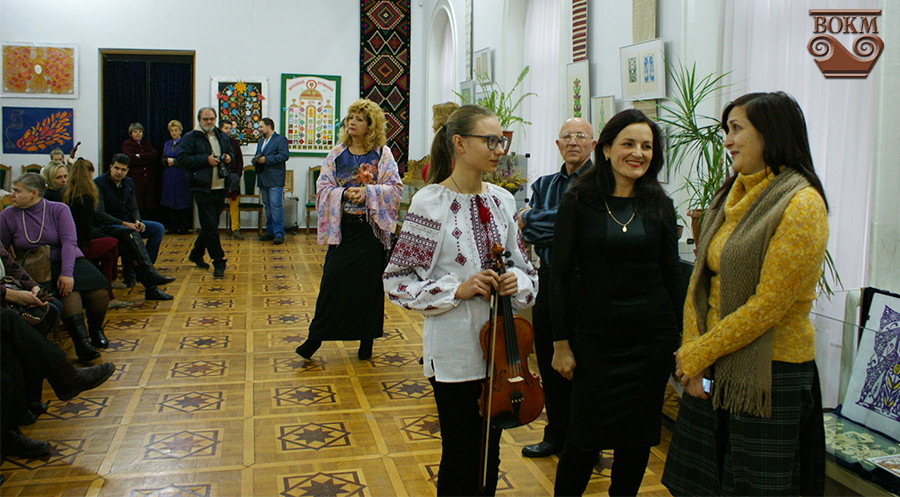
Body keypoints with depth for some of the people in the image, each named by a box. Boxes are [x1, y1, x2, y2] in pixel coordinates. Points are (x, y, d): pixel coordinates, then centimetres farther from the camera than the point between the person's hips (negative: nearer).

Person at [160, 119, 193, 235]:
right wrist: (167, 160, -7)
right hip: (169, 177, 6)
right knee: (169, 203, 6)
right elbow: (163, 160, 14)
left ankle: (184, 227, 1)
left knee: (182, 202, -4)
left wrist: (174, 161, -15)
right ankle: (172, 227, 13)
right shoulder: (167, 144, 17)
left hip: (182, 177, -6)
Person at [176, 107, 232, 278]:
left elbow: (230, 152, 30)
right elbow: (181, 160, -13)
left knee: (210, 226, 15)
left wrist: (228, 158, 5)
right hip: (202, 189, -6)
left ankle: (196, 254, 34)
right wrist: (206, 160, -19)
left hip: (220, 187, 6)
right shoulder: (191, 138, -4)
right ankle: (218, 263, -3)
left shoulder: (222, 136, 15)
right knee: (210, 226, -8)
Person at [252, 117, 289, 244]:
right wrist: (255, 160, 4)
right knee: (267, 206, 10)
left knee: (276, 206, -12)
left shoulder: (280, 139, -2)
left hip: (275, 180, -8)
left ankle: (279, 234, -10)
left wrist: (266, 159, -18)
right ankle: (270, 232, 17)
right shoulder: (261, 142, 25)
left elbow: (284, 155, -15)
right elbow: (258, 156, 28)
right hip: (263, 180, 8)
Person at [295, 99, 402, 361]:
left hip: (371, 229, -2)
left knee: (369, 282, 3)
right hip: (342, 228, 2)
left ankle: (367, 339, 17)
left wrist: (368, 192, -19)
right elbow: (323, 187, 3)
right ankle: (316, 336, 8)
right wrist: (344, 193, -15)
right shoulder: (337, 154, 7)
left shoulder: (382, 153, 1)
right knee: (332, 279, -3)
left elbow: (395, 187, -6)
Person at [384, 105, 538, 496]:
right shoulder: (431, 203, -11)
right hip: (455, 351, -5)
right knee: (460, 457, 8)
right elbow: (397, 281, -9)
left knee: (490, 454, 18)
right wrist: (456, 290, -19)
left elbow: (525, 268, 13)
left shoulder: (503, 200, 4)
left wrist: (517, 280, -9)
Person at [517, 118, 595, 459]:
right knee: (549, 364, 15)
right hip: (550, 281, 6)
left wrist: (532, 218, -7)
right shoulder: (544, 185, 13)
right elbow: (528, 234, 1)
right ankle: (556, 434, 32)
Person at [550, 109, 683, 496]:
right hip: (595, 335, -2)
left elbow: (672, 276, 7)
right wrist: (561, 343, -6)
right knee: (585, 435, 3)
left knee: (639, 435, 12)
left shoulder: (660, 206, 3)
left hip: (651, 335, 3)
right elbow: (561, 275, -4)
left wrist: (680, 339, 4)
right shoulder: (578, 202, -4)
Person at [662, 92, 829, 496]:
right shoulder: (730, 196, 10)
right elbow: (700, 279, 7)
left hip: (771, 373, -7)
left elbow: (768, 305, -18)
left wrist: (697, 355, -12)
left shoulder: (800, 204, -14)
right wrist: (691, 352, -4)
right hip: (714, 369, 7)